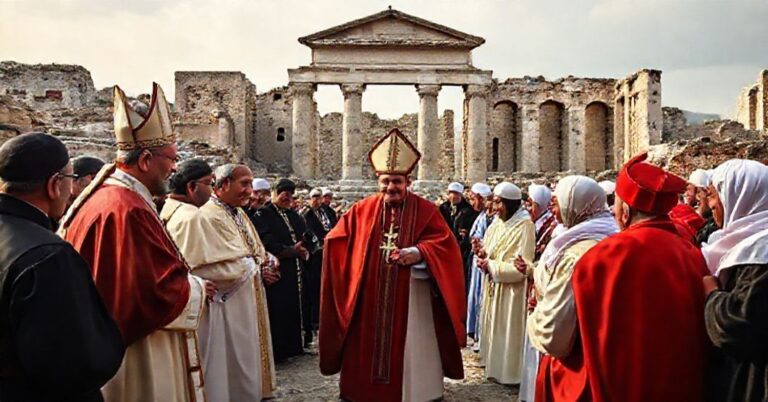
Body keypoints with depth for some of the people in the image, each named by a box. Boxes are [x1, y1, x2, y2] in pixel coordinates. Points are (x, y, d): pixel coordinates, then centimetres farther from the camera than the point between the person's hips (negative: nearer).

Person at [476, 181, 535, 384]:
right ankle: (495, 366, 31)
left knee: (507, 331, 3)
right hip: (493, 288, 8)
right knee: (494, 328, 16)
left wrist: (491, 266, -17)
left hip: (511, 291, -8)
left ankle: (509, 371, 18)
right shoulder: (497, 224, 6)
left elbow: (522, 267, -21)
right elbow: (488, 252, 13)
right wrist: (484, 257, -10)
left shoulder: (524, 227, -17)